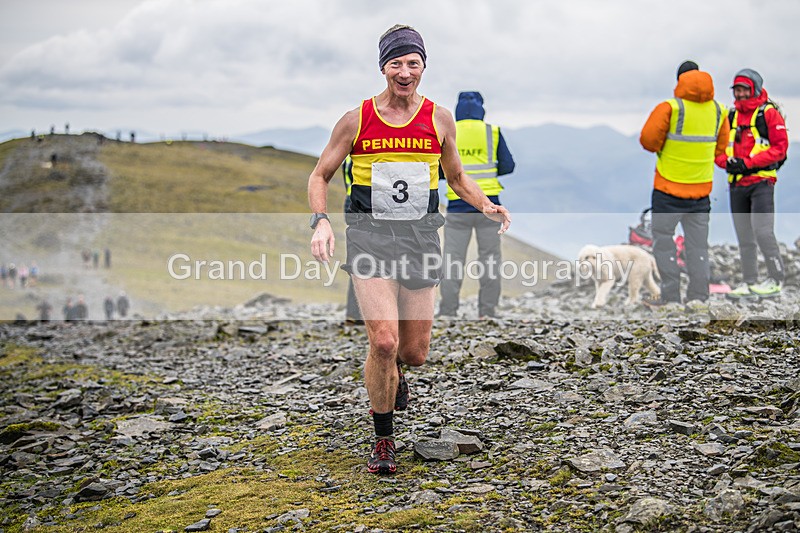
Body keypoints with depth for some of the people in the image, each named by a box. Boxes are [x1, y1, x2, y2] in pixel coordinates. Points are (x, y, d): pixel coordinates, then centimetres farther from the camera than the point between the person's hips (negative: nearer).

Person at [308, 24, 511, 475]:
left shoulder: (439, 119, 4)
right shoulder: (356, 120, -1)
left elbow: (456, 176, 18)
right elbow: (320, 175, 7)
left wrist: (486, 205, 0)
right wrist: (321, 221, -11)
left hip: (421, 238, 2)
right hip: (371, 237, -2)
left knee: (416, 352, 5)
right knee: (383, 342, -17)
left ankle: (392, 369, 46)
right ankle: (384, 440, 4)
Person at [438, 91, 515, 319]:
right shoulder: (493, 132, 2)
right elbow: (507, 166, 3)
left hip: (458, 206, 0)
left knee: (453, 258, 3)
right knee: (489, 257, 8)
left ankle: (448, 310, 0)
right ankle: (487, 310, 7)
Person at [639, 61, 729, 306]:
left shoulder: (670, 108, -14)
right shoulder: (719, 110, 3)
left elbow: (648, 140, -11)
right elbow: (720, 147, 12)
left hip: (669, 188, -5)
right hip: (702, 189, 5)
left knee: (663, 241, 4)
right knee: (698, 244, 12)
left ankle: (670, 297, 3)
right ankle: (698, 297, 14)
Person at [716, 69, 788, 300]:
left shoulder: (769, 113, -3)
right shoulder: (730, 116, 13)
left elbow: (780, 148, -9)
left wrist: (748, 162, -16)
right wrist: (727, 162, -7)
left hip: (761, 182, -6)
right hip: (736, 184, 6)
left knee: (763, 232, -13)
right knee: (744, 237, 9)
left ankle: (776, 279, -1)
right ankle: (750, 283, 16)